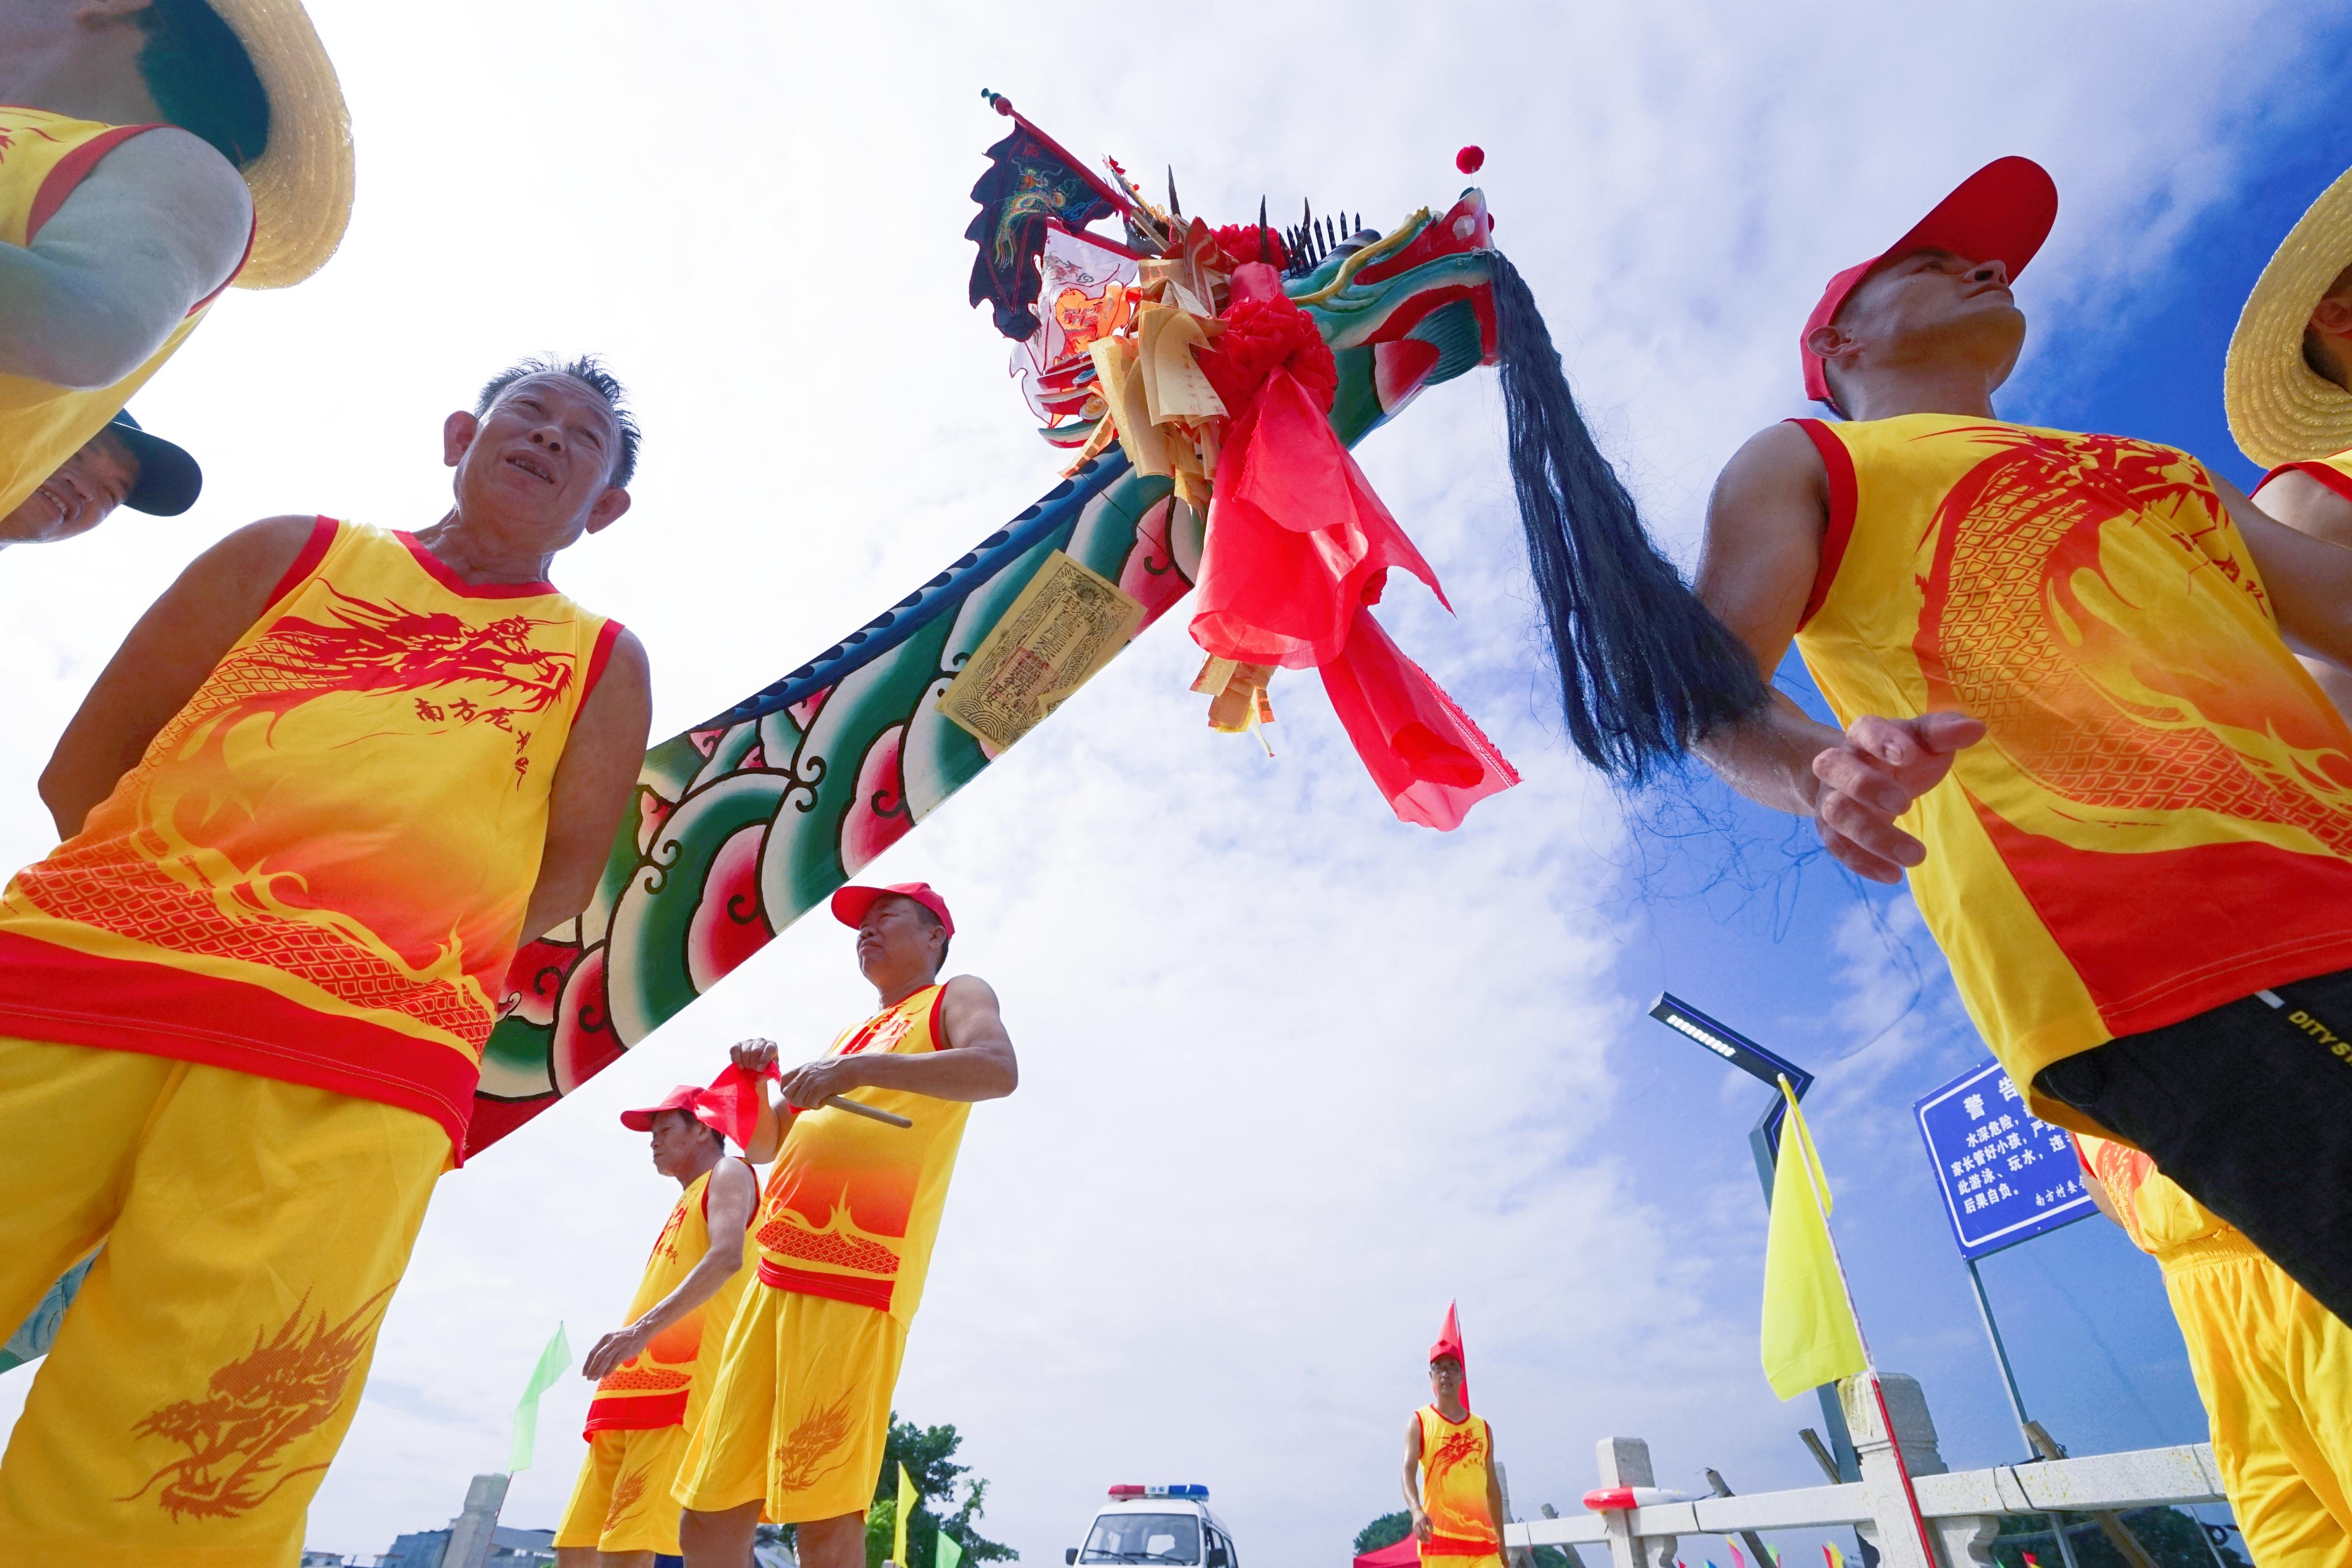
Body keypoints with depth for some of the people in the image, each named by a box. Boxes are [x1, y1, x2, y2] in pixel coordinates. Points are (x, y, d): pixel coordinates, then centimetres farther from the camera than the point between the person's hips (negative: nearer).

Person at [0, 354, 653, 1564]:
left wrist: (354, 949, 4)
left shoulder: (603, 664, 20)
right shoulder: (292, 552, 23)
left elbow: (561, 881, 11)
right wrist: (198, 888, 5)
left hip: (351, 1078, -2)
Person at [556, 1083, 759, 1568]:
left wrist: (645, 1327, -28)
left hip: (684, 1385, -9)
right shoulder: (687, 1200, 30)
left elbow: (726, 1257, -18)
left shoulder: (729, 1175, 2)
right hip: (633, 1391, 9)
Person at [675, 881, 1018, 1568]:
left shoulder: (956, 997, 7)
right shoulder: (847, 1038, 28)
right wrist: (756, 1077, 10)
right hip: (776, 1279, 8)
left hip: (856, 1280, -8)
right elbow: (765, 1143, 30)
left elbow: (999, 1069, -16)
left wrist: (857, 1071, -22)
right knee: (710, 1511, 8)